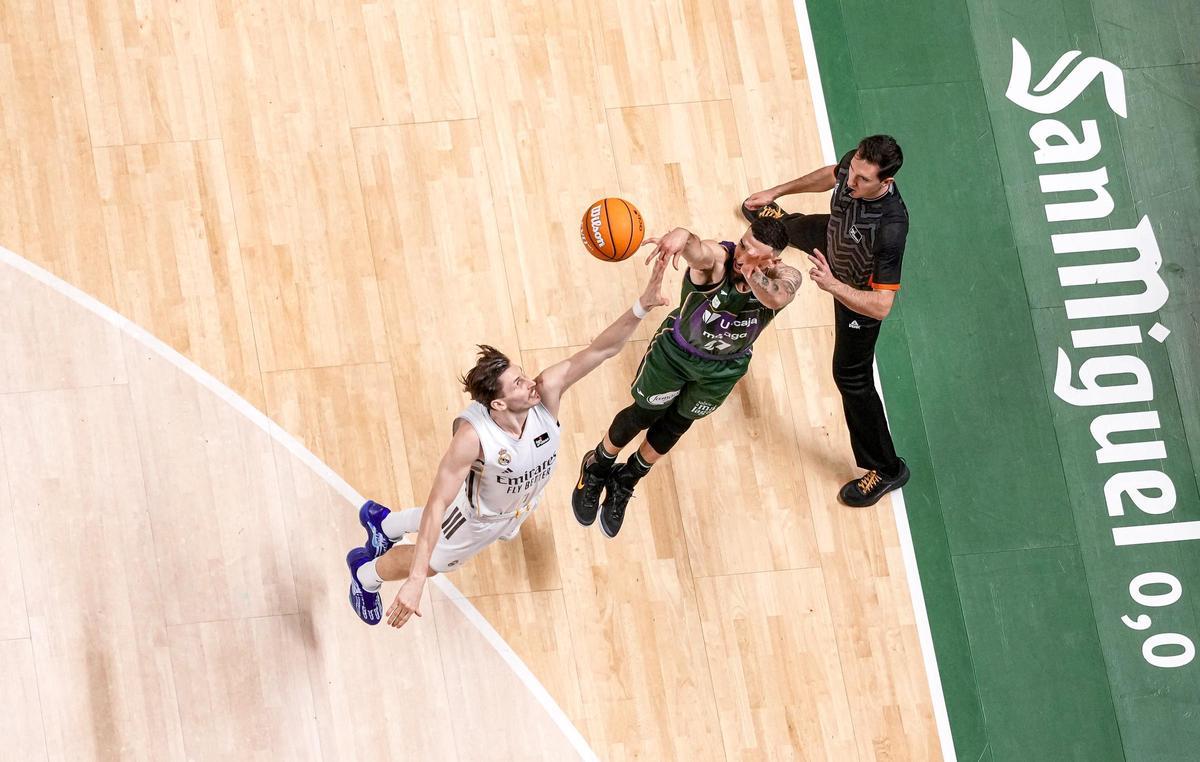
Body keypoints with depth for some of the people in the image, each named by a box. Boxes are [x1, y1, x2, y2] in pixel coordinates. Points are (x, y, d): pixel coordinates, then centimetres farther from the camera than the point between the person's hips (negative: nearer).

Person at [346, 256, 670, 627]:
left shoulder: (546, 391, -37)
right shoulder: (473, 434, -47)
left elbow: (601, 349, -42)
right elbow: (438, 504, -45)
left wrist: (642, 306, -60)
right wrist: (415, 582, -51)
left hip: (519, 506, 6)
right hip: (479, 516, -6)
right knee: (431, 563, 22)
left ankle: (382, 521, 63)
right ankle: (366, 574, 55)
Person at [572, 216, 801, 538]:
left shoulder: (784, 278, -32)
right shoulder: (717, 258, -38)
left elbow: (777, 297, -57)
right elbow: (696, 251, -64)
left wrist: (749, 269, -67)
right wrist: (681, 237, -86)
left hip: (724, 368, 3)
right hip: (676, 350, -3)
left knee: (674, 427, 22)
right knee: (643, 415, 16)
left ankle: (625, 483, 50)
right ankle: (596, 468, 47)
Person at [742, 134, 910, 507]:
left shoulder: (890, 228, -50)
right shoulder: (854, 164, -32)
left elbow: (881, 305, -46)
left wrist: (833, 285, -59)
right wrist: (777, 192, 6)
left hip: (859, 296, -7)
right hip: (833, 237, 7)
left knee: (852, 378, 8)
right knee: (797, 230, 40)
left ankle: (887, 470, 28)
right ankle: (779, 220, 83)